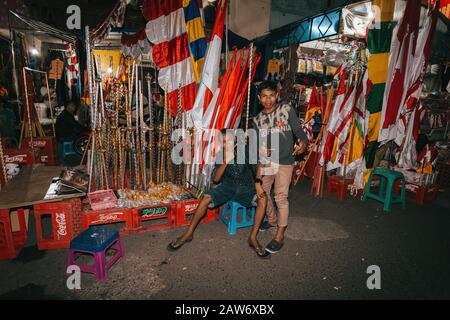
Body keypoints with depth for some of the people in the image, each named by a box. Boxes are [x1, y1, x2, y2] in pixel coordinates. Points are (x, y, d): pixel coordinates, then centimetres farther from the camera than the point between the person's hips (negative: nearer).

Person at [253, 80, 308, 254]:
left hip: (284, 162, -5)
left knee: (281, 197, -8)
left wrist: (303, 142, -31)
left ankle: (280, 236, 4)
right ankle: (272, 219, 39)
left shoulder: (287, 110, -5)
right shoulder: (257, 119, 6)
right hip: (266, 161, 5)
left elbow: (298, 130, -9)